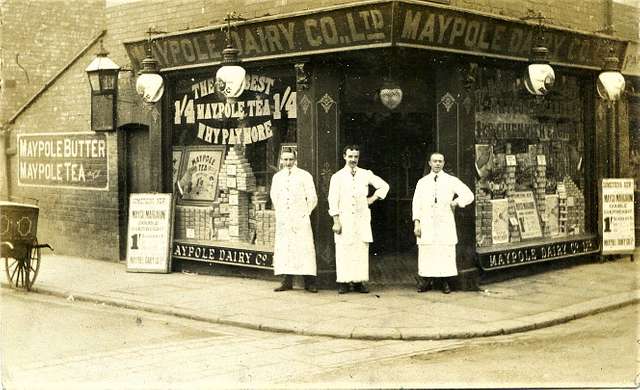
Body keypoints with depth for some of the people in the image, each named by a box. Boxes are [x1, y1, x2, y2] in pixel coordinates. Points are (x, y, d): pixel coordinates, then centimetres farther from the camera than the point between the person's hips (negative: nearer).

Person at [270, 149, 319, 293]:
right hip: (283, 220, 4)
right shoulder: (277, 177, 12)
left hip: (300, 220, -3)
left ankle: (309, 282, -6)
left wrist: (305, 214, 3)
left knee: (304, 249, -8)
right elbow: (273, 196, 25)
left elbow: (312, 198, 4)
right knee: (283, 249, 0)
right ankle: (287, 282, 4)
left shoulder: (304, 176, 2)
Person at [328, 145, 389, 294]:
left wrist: (372, 199, 8)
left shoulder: (366, 174, 8)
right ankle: (343, 283, 1)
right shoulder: (337, 177, 3)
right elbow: (333, 200, -1)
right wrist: (336, 221, -7)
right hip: (344, 219, -2)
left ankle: (359, 282, 4)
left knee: (361, 250, -2)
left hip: (362, 219, 2)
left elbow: (384, 186, 18)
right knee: (344, 250, -5)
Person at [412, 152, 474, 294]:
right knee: (426, 252, -2)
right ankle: (426, 280, 10)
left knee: (446, 253, -4)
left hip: (445, 224, -1)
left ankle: (445, 282, 6)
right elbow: (416, 203, 9)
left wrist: (456, 202, -11)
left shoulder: (451, 181, 8)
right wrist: (416, 223, 0)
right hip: (426, 225, 1)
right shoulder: (422, 182, 13)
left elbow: (469, 195, 4)